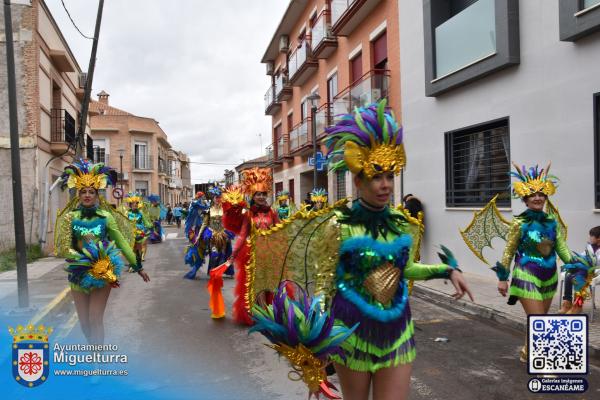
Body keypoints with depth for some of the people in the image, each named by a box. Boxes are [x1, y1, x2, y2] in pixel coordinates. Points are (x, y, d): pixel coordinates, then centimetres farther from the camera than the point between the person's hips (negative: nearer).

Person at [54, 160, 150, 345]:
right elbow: (64, 248, -6)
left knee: (96, 320, -4)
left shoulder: (106, 217, -4)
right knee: (84, 322, 11)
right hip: (79, 274, 2)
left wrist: (138, 267, 3)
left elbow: (122, 242, 2)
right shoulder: (71, 217, -3)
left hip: (102, 275, -2)